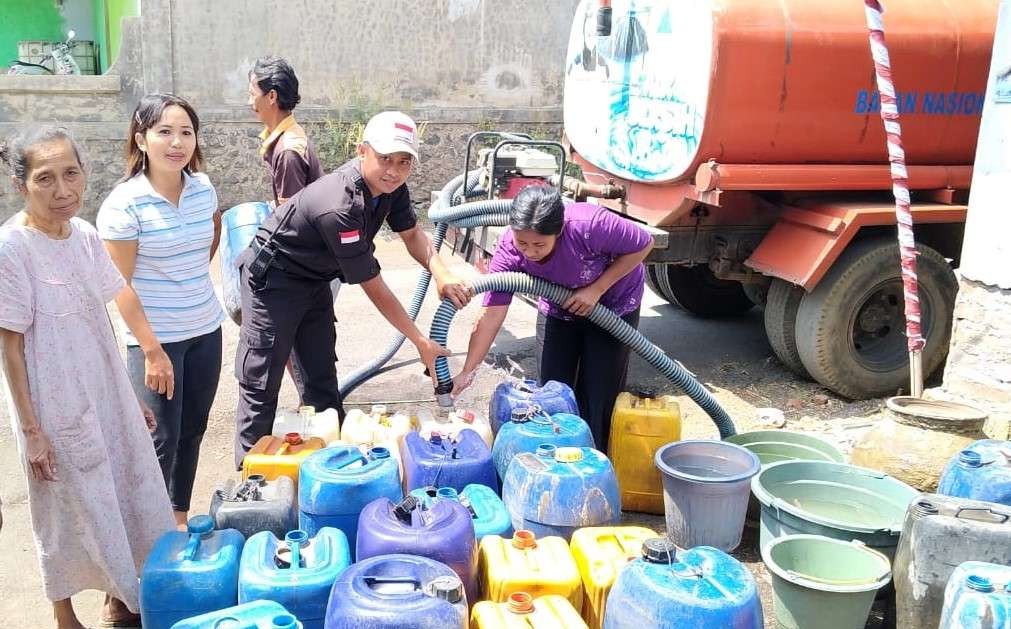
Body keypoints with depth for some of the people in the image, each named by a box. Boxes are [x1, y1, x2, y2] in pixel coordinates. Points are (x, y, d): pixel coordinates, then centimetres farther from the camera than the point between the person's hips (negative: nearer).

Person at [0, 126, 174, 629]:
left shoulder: (84, 234, -1)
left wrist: (128, 397, 12)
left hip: (106, 395, 6)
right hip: (56, 409, -6)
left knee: (126, 492, 17)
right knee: (67, 510, 10)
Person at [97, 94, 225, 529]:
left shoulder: (204, 189, -1)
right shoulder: (125, 203, -16)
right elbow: (119, 285, -15)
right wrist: (151, 349, -18)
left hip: (205, 330, 6)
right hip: (155, 339, -5)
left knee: (193, 430, 16)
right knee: (162, 439, 2)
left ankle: (181, 517, 34)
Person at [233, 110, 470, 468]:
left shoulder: (390, 185, -10)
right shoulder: (340, 208, -35)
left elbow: (412, 234, 5)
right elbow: (373, 287, -28)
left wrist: (441, 275, -16)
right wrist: (421, 343, -20)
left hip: (314, 279, 9)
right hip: (273, 280, -8)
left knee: (322, 379, 13)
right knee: (261, 385, -4)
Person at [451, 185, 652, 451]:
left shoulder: (589, 224, -39)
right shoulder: (509, 249, -29)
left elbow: (643, 244, -23)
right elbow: (491, 315, -26)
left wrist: (596, 290, -28)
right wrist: (467, 372, -30)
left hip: (613, 307, -3)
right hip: (558, 311, 3)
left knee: (599, 396, -3)